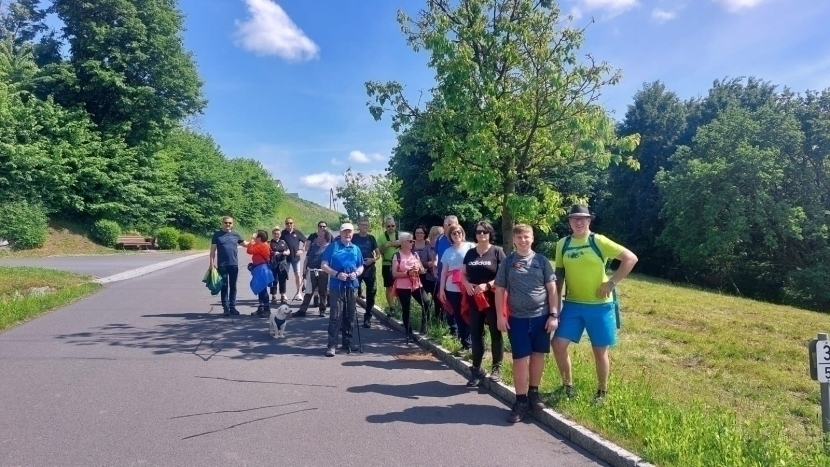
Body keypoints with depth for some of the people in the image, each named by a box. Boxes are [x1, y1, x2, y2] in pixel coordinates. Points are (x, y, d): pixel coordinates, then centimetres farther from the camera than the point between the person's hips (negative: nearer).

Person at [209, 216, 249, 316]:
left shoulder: (235, 234, 6)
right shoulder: (217, 234, 0)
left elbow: (245, 244, 16)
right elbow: (213, 250, 0)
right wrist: (212, 263, -6)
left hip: (234, 264, 2)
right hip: (222, 265, -2)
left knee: (233, 286, 8)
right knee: (224, 287, 2)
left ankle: (233, 307, 16)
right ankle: (226, 308, 7)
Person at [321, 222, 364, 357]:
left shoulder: (356, 249, 12)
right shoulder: (332, 246, 0)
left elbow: (361, 267, 17)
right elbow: (324, 265, -4)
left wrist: (356, 273, -6)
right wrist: (337, 274, -18)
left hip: (352, 286, 5)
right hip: (336, 286, -4)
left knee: (349, 316, 11)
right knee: (335, 316, -8)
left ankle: (347, 342, 22)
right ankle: (332, 345, -4)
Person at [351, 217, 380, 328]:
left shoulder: (371, 238, 6)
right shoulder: (354, 237, 2)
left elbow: (378, 253, 7)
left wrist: (373, 259, -12)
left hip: (370, 269, 2)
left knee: (371, 294, 4)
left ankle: (367, 318, 14)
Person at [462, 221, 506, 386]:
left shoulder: (497, 251, -4)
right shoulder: (470, 253, 10)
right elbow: (463, 274, 14)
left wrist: (487, 285, -20)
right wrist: (467, 284, -7)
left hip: (493, 298, -4)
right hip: (475, 299, 4)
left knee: (496, 333, 6)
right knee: (475, 334, 7)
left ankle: (496, 368, 18)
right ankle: (477, 370, 17)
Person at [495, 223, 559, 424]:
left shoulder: (541, 260, 2)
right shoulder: (507, 262, 2)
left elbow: (552, 288, 3)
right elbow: (500, 290, 4)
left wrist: (553, 314, -3)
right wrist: (500, 316, -2)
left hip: (541, 316, 1)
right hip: (517, 318, -1)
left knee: (538, 355, 10)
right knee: (520, 359, 0)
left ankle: (534, 392, 28)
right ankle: (521, 400, 10)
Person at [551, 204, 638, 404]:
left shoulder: (599, 241, -9)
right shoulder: (562, 244, 3)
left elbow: (631, 258, -10)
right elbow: (559, 275, 11)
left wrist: (611, 283, -13)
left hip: (600, 305, -3)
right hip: (572, 305, 4)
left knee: (600, 351, 7)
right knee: (558, 344, -3)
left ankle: (602, 391, 28)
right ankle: (567, 384, 19)